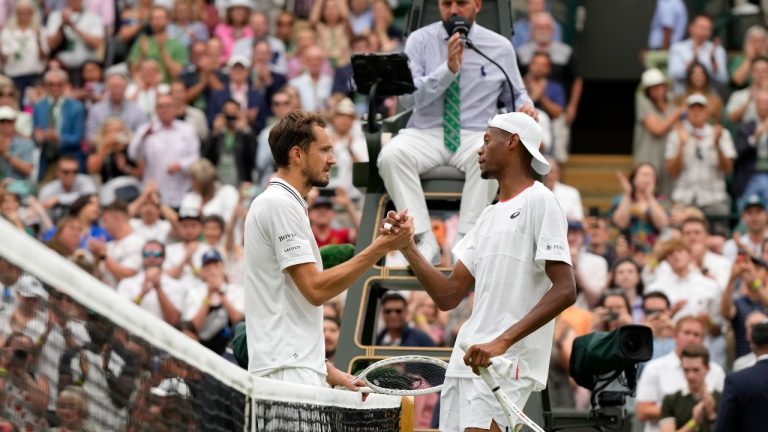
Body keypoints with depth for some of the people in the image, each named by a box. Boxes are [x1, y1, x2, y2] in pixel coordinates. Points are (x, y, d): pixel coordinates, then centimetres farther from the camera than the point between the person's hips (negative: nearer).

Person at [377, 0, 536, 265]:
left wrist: (525, 105, -5)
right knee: (391, 155, -32)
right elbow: (408, 97, -6)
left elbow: (515, 94, 20)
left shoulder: (500, 47, 9)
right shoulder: (420, 41, 5)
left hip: (476, 136, 0)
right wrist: (449, 68, -18)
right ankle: (424, 241, -32)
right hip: (425, 134, 0)